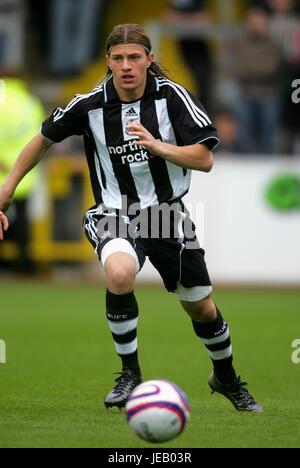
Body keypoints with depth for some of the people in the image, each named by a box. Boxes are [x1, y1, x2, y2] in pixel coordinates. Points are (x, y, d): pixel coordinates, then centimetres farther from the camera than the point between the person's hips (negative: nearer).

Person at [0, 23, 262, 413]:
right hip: (115, 214, -2)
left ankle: (227, 378, 43)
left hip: (168, 212, 2)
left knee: (201, 307, 12)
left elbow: (205, 159, -14)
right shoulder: (90, 104, -10)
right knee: (120, 274, -35)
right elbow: (44, 139, 6)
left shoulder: (172, 95, -11)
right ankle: (130, 375, -16)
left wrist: (158, 146, -29)